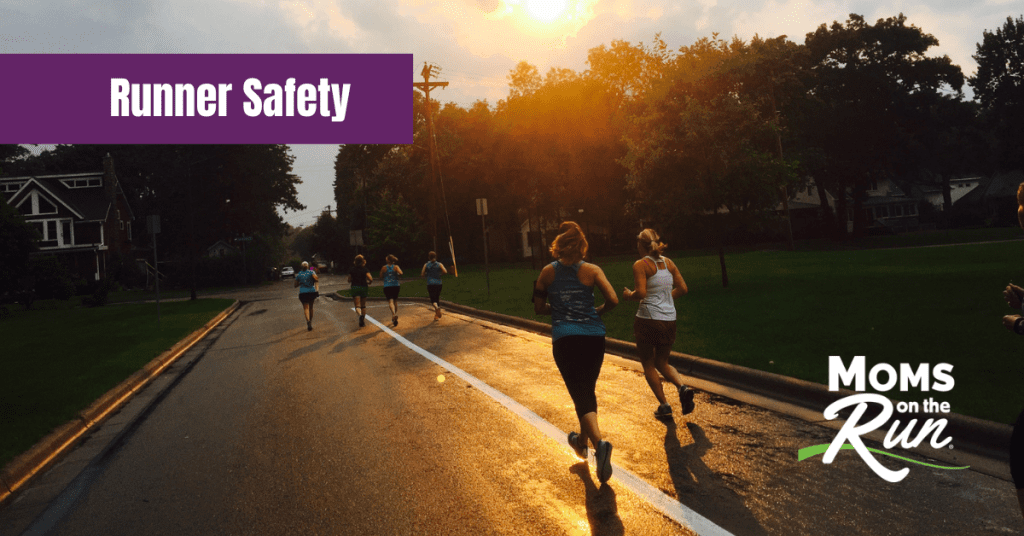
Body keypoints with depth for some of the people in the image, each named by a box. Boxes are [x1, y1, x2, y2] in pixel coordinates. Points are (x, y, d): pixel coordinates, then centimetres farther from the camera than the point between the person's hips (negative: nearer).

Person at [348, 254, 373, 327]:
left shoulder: (351, 270, -1)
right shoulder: (365, 270, -6)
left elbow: (349, 280, 3)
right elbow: (370, 279, -16)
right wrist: (369, 282, 5)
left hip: (355, 287, 0)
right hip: (363, 287, 0)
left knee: (357, 305, -1)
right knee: (363, 305, 15)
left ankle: (360, 314, -33)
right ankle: (363, 321, 16)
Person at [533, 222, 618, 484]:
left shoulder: (548, 272, 4)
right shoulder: (592, 270, 0)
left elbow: (539, 308, 8)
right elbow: (613, 300, -10)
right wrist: (597, 312, 9)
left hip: (564, 339, -1)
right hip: (594, 337, 2)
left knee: (581, 396, -1)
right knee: (587, 391, 20)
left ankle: (599, 442, -24)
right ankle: (582, 441, 37)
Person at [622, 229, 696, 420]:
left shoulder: (640, 264, -8)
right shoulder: (668, 262, 9)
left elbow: (641, 292, -18)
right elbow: (683, 288, 9)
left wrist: (628, 295, 2)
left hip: (648, 318, -6)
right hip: (669, 319, 6)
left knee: (648, 365, 11)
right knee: (662, 362, 21)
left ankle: (664, 405, 7)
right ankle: (683, 387, -4)